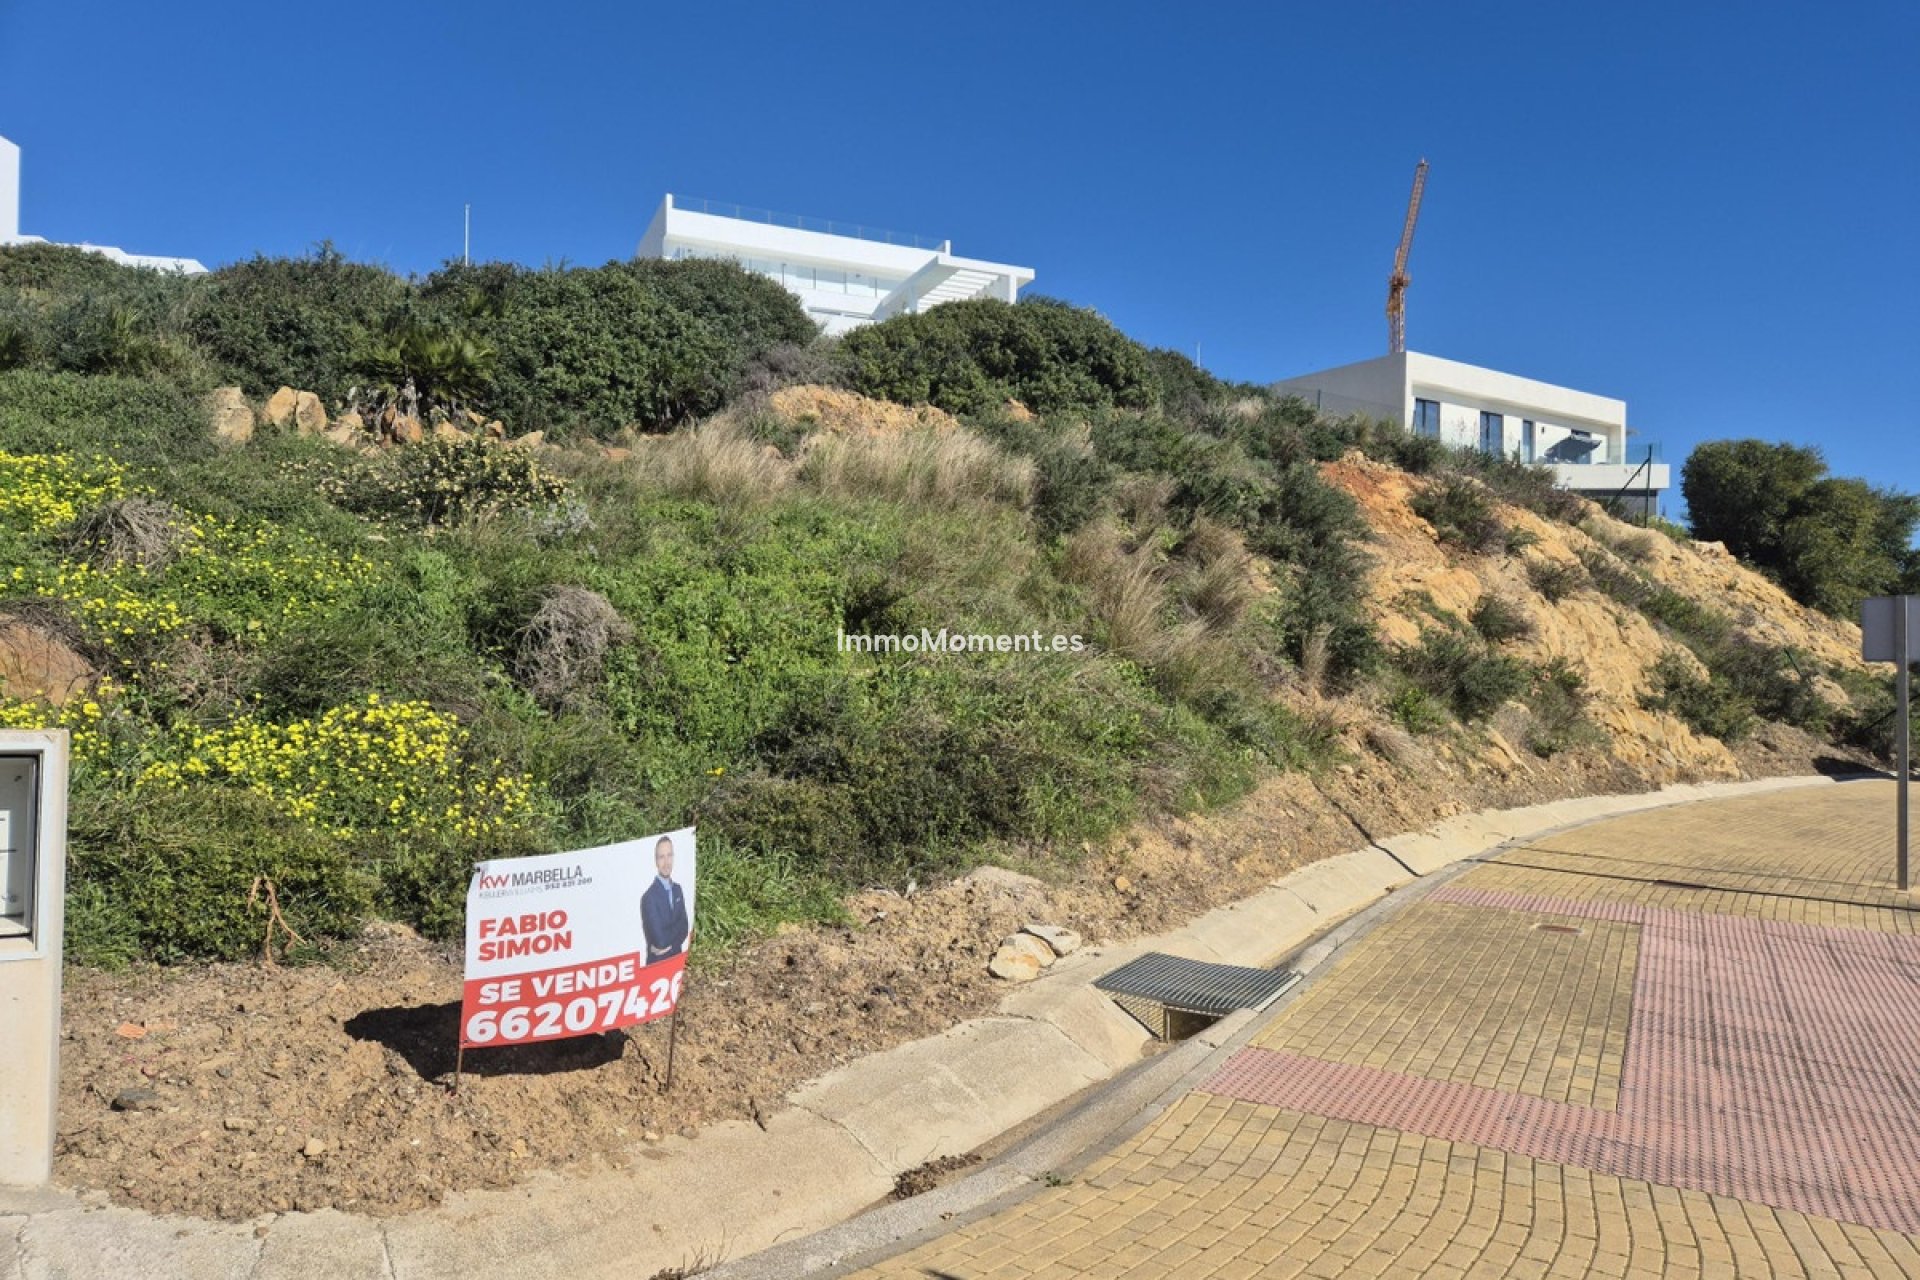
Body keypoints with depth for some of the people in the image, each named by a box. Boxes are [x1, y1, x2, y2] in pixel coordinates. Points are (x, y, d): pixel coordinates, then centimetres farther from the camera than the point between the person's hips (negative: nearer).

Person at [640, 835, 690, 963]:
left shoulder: (678, 890, 4)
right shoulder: (649, 897, -20)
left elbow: (684, 927, -2)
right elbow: (659, 939, -24)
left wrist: (669, 944, -15)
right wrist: (675, 935, -9)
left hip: (676, 959, 6)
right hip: (657, 962, -6)